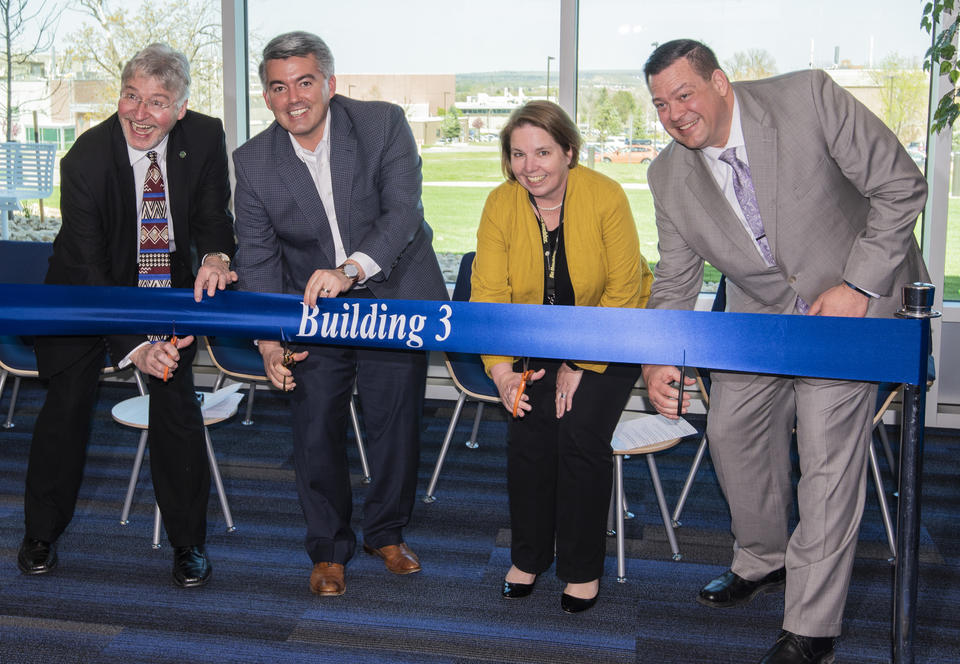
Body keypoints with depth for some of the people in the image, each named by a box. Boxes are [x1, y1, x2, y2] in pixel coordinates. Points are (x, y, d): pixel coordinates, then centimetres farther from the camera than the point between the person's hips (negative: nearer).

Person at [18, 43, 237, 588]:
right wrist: (132, 346, -38)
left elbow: (213, 215, -6)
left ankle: (188, 543, 9)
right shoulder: (85, 158, -25)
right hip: (90, 296, -1)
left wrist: (215, 256, -32)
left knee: (177, 401, -7)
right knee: (69, 402, -1)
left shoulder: (205, 138, -17)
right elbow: (86, 267, -27)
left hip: (169, 290, 2)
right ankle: (42, 534, 23)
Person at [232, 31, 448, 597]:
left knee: (396, 423, 7)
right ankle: (329, 550, 23)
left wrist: (351, 269, -40)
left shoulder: (384, 124, -13)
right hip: (315, 314, 1)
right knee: (316, 429, 0)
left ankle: (387, 532, 33)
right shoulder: (253, 162, -7)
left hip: (394, 300, -1)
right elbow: (257, 258, -5)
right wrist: (270, 338, -19)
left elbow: (404, 214, -23)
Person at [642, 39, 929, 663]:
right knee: (732, 428, 10)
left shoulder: (810, 97, -22)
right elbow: (675, 281, -1)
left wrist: (858, 284, -21)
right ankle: (763, 561, 36)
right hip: (760, 312, 6)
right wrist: (659, 359, -18)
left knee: (829, 452, -10)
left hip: (851, 294, -5)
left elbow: (901, 185, -15)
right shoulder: (669, 175, -8)